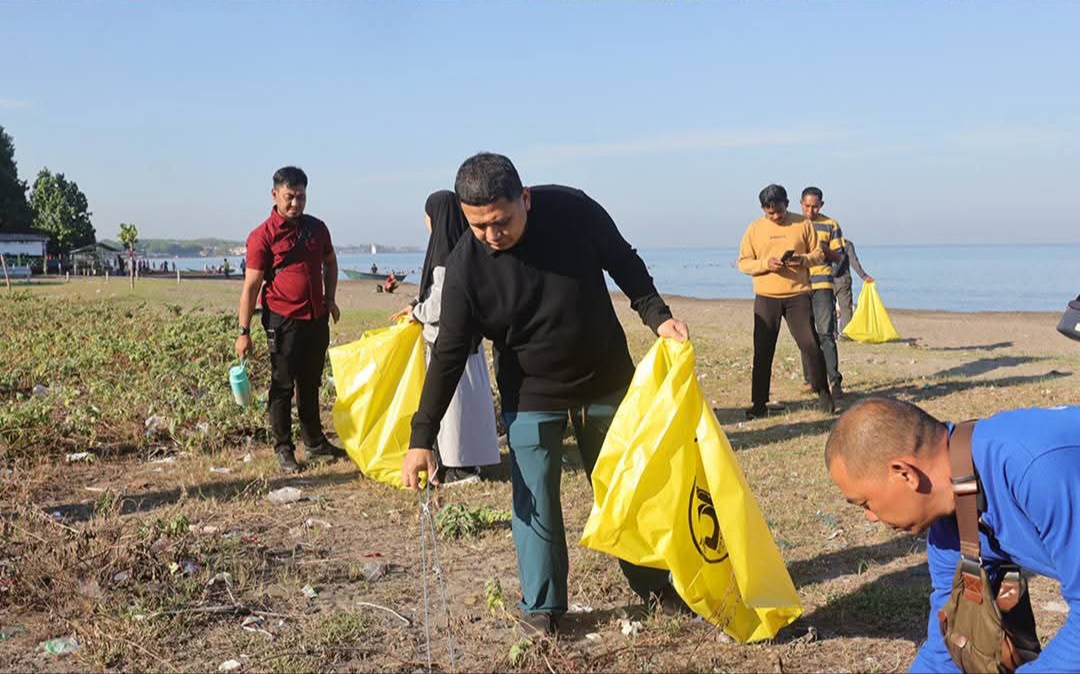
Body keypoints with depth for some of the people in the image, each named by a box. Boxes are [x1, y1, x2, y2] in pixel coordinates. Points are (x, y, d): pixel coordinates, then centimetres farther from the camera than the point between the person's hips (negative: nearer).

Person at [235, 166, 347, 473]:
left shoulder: (316, 228, 7)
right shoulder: (262, 236, -9)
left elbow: (330, 263, 25)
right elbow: (251, 286, -9)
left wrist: (330, 299, 16)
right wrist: (244, 331, -11)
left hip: (317, 319, 5)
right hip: (284, 321, -5)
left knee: (311, 385, 16)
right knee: (283, 387, 2)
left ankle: (316, 444, 27)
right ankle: (284, 449, 11)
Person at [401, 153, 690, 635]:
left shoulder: (572, 210, -19)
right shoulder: (466, 265, -21)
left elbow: (623, 263, 0)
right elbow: (449, 355, -17)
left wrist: (656, 316, -12)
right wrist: (421, 439, -20)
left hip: (606, 379, 2)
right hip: (530, 395, -1)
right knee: (534, 501, -2)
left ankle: (652, 583, 33)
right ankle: (542, 606, 16)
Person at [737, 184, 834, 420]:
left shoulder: (803, 224, 4)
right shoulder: (755, 228, 5)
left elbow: (818, 254, 8)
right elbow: (743, 263, 4)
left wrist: (803, 259, -14)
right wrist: (765, 264, -14)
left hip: (798, 294, -1)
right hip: (766, 297, 1)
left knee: (810, 344, -3)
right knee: (762, 350, 1)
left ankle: (823, 393, 15)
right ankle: (759, 403, 8)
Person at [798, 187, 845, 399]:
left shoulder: (830, 225, 6)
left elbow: (838, 257, 6)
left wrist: (824, 248, -12)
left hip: (822, 285, -3)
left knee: (826, 333, -12)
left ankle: (834, 381, -15)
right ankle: (810, 380, 12)